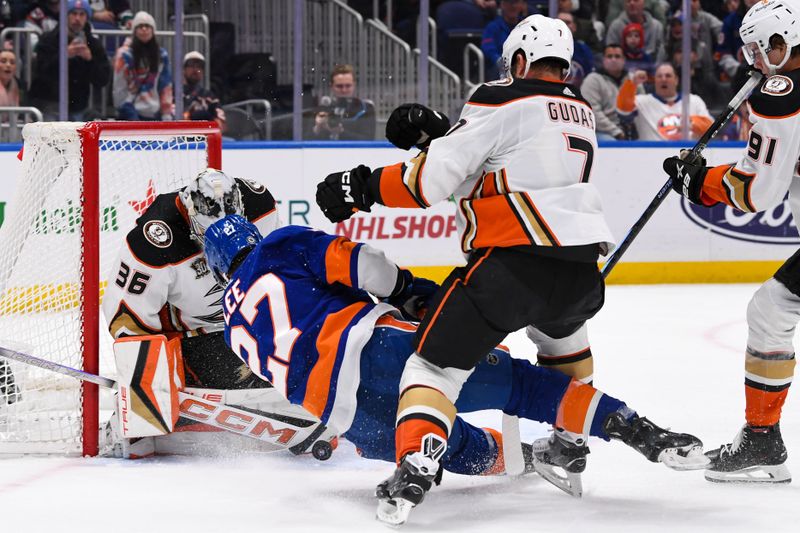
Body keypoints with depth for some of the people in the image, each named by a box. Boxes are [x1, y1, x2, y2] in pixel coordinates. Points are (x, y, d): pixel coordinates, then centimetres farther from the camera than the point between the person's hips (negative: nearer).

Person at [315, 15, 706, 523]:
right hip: (581, 268, 7)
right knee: (562, 330, 39)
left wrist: (366, 187, 3)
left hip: (515, 261, -7)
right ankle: (570, 441, 46)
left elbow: (436, 177, -7)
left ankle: (416, 462, -23)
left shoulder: (503, 101, -1)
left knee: (438, 361, -3)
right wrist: (439, 131, 21)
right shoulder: (582, 113, 21)